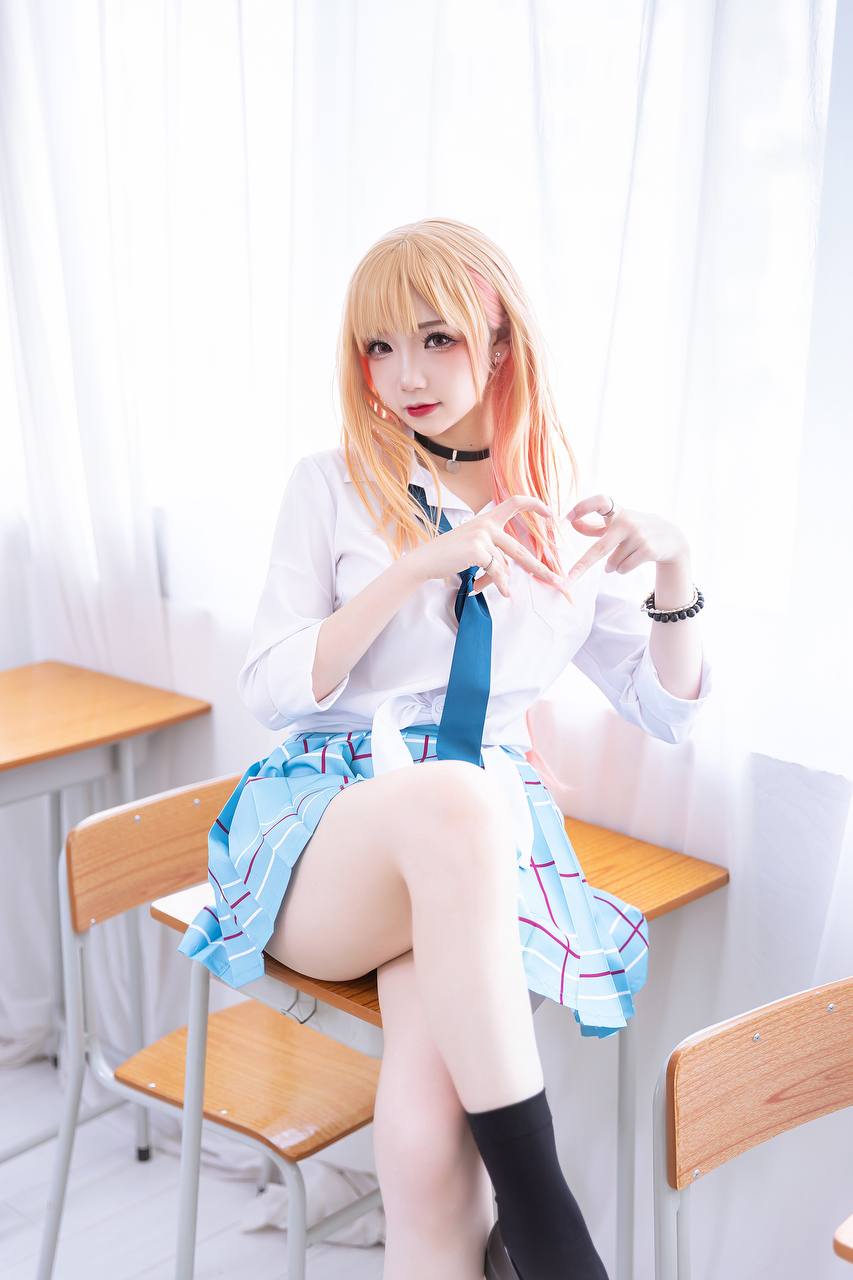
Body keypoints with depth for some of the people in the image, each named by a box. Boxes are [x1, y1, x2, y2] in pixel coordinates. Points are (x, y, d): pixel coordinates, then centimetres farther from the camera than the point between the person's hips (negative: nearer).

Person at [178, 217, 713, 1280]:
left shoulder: (559, 517, 13)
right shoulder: (333, 484, 6)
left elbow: (666, 714, 15)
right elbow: (269, 691, -4)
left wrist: (672, 569, -3)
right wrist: (417, 571, -16)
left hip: (484, 836, 2)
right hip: (324, 824, -1)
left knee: (428, 1142, -31)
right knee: (451, 801, -40)